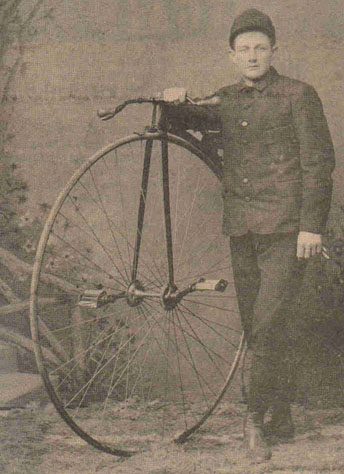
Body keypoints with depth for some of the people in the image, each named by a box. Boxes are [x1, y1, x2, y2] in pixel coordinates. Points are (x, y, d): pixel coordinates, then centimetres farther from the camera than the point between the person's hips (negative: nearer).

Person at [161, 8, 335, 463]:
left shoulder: (298, 95, 0)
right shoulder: (225, 101, 15)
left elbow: (319, 162, -4)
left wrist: (312, 225, -11)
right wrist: (174, 102, -11)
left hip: (286, 227, -5)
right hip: (242, 228, 5)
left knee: (269, 323, -13)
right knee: (256, 326, 9)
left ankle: (256, 418, 0)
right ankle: (282, 419, 21)